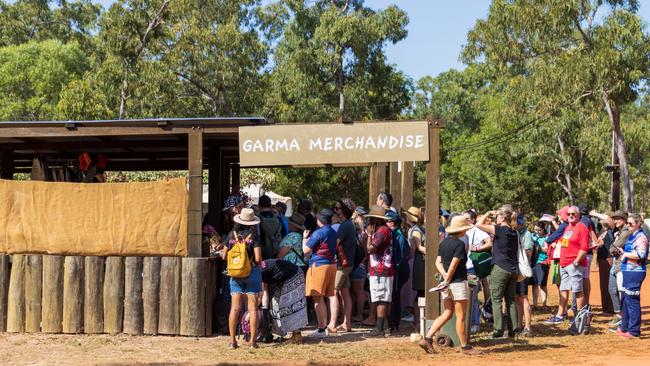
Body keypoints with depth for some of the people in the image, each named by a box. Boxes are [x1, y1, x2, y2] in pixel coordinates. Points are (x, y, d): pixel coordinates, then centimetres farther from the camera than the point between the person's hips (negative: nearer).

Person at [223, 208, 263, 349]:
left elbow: (224, 255, 6)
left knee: (235, 307, 3)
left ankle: (232, 340, 2)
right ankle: (253, 340, 2)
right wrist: (258, 261, 8)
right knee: (252, 307, 2)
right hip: (252, 272, -2)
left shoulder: (232, 234, 1)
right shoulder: (253, 236, -8)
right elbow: (258, 258, -14)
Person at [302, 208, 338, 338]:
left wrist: (305, 238, 9)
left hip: (319, 265, -8)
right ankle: (324, 326, 18)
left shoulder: (318, 233, -14)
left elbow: (306, 250, -10)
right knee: (321, 299, 16)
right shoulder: (333, 233, 10)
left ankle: (321, 329, -8)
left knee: (317, 298, -5)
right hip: (331, 264, 8)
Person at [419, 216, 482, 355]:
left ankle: (427, 339, 3)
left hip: (447, 284, 8)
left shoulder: (444, 242, 11)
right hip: (458, 282, -8)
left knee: (447, 314, 12)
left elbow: (438, 262, 8)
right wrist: (448, 279, -8)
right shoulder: (460, 244, -13)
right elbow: (453, 265, -17)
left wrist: (444, 275, -3)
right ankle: (465, 346, 9)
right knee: (461, 316, 1)